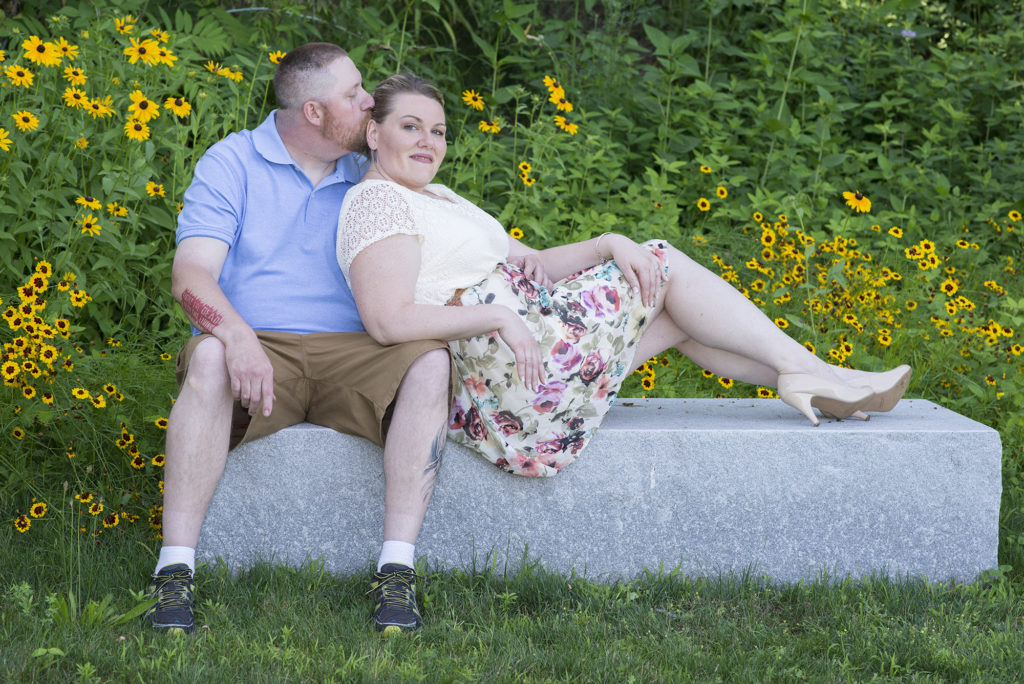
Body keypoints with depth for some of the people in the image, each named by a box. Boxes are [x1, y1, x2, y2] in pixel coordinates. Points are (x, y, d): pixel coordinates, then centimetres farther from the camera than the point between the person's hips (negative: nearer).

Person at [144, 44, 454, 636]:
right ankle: (176, 572, -37)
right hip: (256, 348, -3)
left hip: (349, 353, 3)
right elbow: (192, 274, -8)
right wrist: (237, 336, -29)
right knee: (208, 358, -38)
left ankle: (397, 570, -31)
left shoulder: (368, 180, 18)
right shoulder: (232, 162, 4)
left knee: (431, 360, -27)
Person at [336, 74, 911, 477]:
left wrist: (608, 245, 1)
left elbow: (532, 266, 18)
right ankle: (808, 370, 3)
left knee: (672, 312, 8)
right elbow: (387, 321, -21)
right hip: (496, 371, -10)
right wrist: (496, 315, -25)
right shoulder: (377, 201, -7)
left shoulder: (441, 199, 24)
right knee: (662, 265, -2)